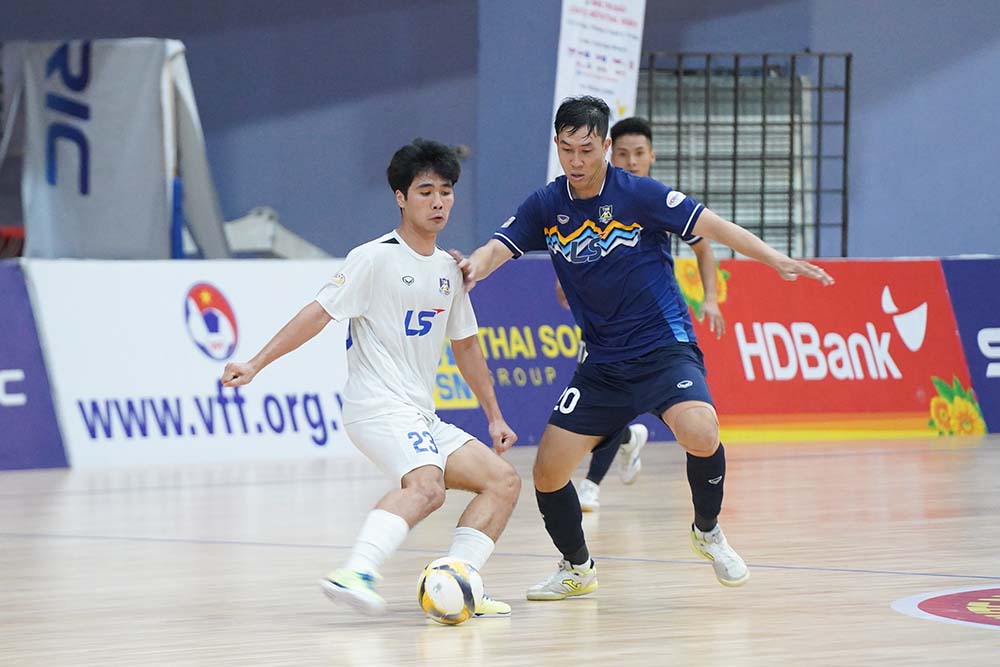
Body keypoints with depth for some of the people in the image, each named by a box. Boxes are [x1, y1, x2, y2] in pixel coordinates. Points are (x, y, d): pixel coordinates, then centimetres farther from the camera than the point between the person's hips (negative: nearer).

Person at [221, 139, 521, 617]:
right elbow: (319, 314, -10)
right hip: (378, 407, -9)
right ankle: (355, 573, -49)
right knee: (426, 486, -34)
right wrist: (255, 365, -16)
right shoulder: (375, 258, -6)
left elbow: (465, 345, 26)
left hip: (422, 417, 9)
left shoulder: (448, 269, 16)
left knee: (503, 481, 1)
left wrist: (494, 416, 25)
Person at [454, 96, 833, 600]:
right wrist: (473, 266, -30)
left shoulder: (639, 195, -9)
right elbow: (498, 248, -6)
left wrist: (775, 259, -22)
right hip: (602, 363, 4)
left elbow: (711, 226, -11)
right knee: (547, 472, -3)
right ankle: (577, 568, 24)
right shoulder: (546, 206, 2)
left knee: (700, 433, -31)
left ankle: (708, 531, -2)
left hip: (664, 347, -4)